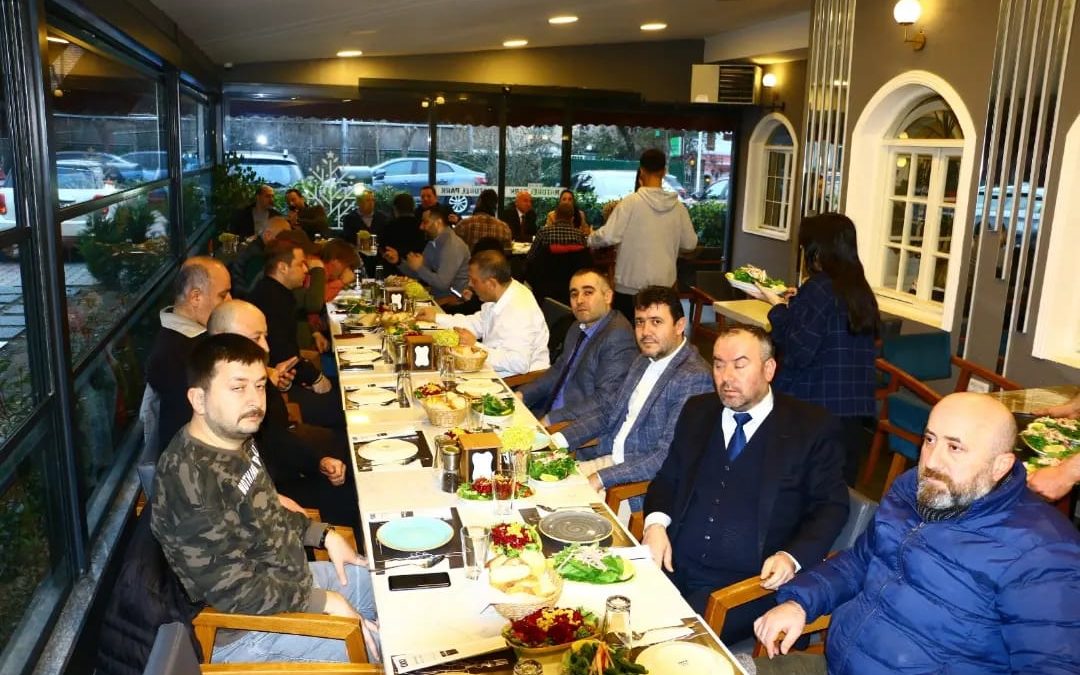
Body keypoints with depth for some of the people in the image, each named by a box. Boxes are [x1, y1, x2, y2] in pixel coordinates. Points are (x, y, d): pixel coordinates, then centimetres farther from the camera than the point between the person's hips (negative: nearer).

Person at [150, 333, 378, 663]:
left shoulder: (236, 440, -3)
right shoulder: (189, 479, -32)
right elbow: (232, 590, -29)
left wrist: (324, 535, 6)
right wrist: (322, 601, -21)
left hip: (288, 579, 9)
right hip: (244, 630, -9)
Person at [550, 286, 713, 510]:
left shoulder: (693, 378, -20)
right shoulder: (645, 360, 9)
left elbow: (668, 456, -25)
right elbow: (609, 409, 14)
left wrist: (602, 479, -25)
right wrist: (559, 440, 0)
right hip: (610, 457, 8)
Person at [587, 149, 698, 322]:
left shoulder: (631, 202, -11)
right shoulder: (678, 206, 0)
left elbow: (609, 236, -13)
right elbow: (690, 243, 8)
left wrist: (590, 240, 8)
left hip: (631, 283, -3)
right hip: (664, 283, 4)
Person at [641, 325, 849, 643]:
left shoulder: (811, 426, 0)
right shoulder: (697, 411, 12)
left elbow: (831, 507, 1)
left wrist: (793, 557, -16)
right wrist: (656, 523, -4)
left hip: (747, 582, -4)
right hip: (674, 568, 4)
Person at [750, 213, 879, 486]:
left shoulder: (818, 288, -13)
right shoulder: (860, 290, 9)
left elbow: (797, 353, -16)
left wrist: (779, 306, -5)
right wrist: (794, 304, 21)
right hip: (858, 415, 7)